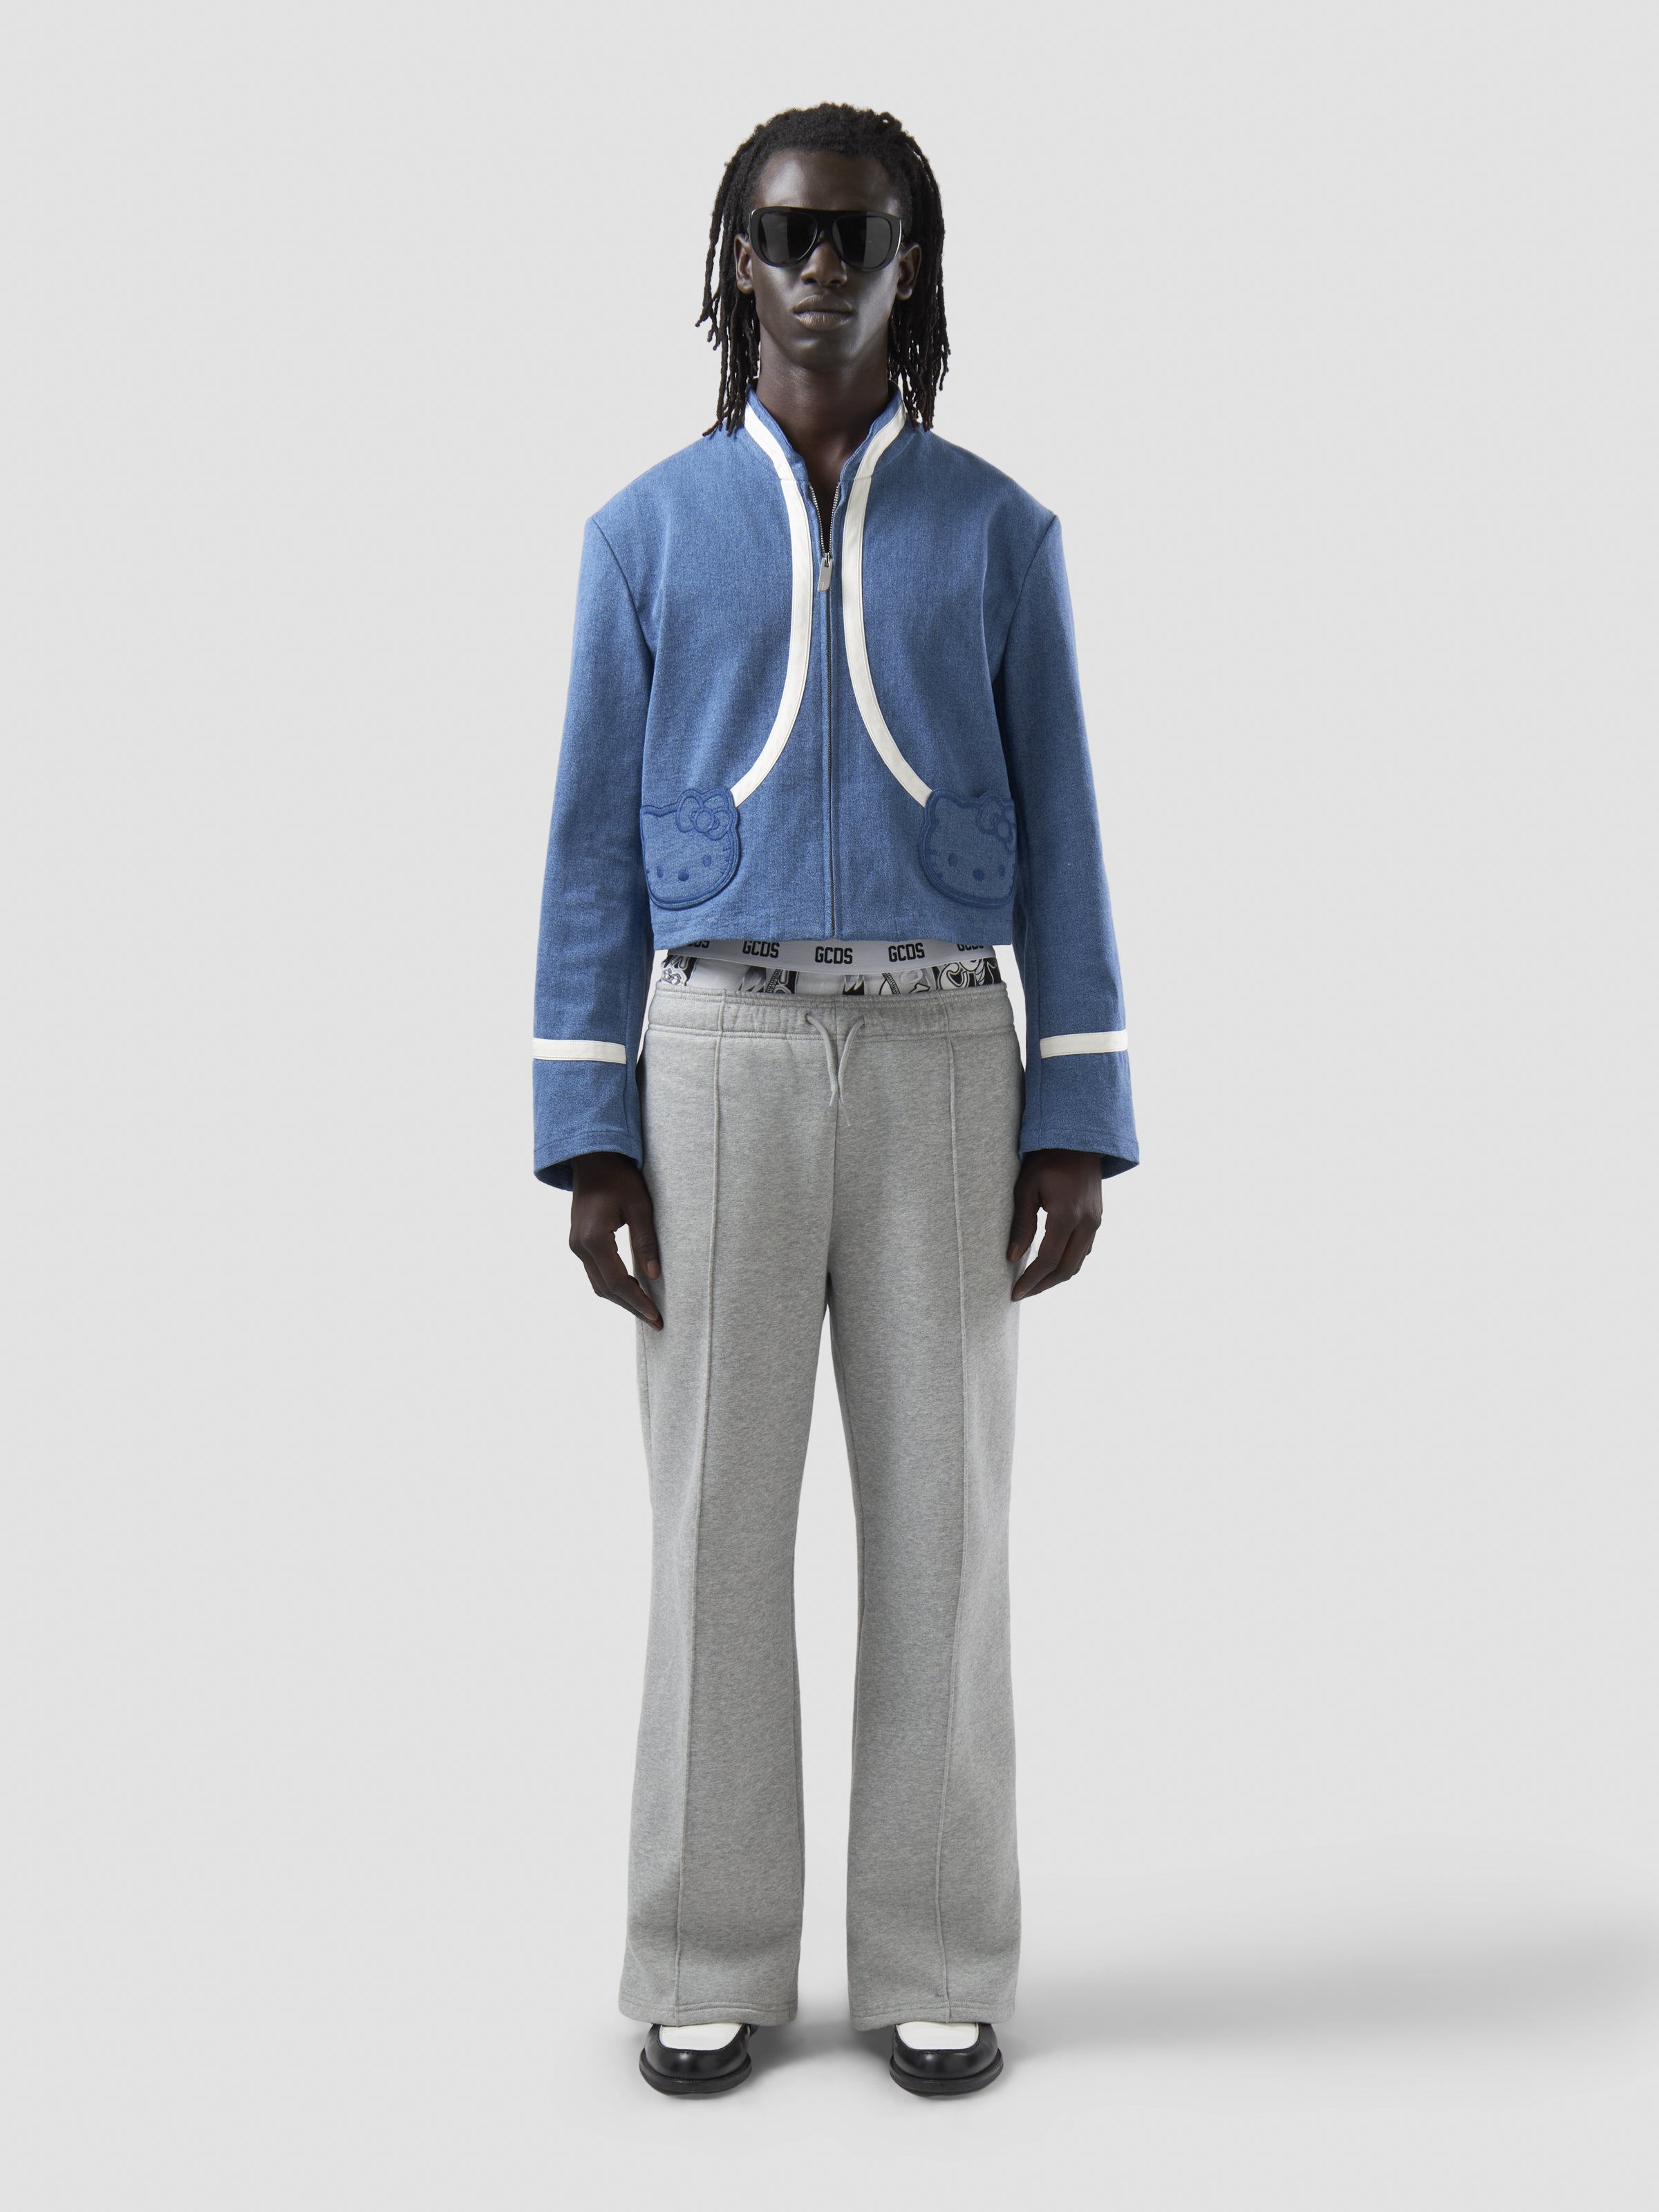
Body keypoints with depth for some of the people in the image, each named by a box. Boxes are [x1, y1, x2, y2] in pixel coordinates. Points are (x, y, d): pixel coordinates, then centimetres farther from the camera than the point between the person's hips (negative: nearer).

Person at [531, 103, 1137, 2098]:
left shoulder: (1000, 534, 9)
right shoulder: (646, 532, 8)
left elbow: (1057, 846, 6)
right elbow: (596, 847, 4)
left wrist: (1079, 1128, -3)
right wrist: (584, 1139, -4)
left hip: (937, 1061, 0)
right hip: (719, 1060, 0)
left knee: (940, 1517, 2)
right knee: (717, 1517, 1)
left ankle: (935, 1964, 16)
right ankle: (712, 1965, 16)